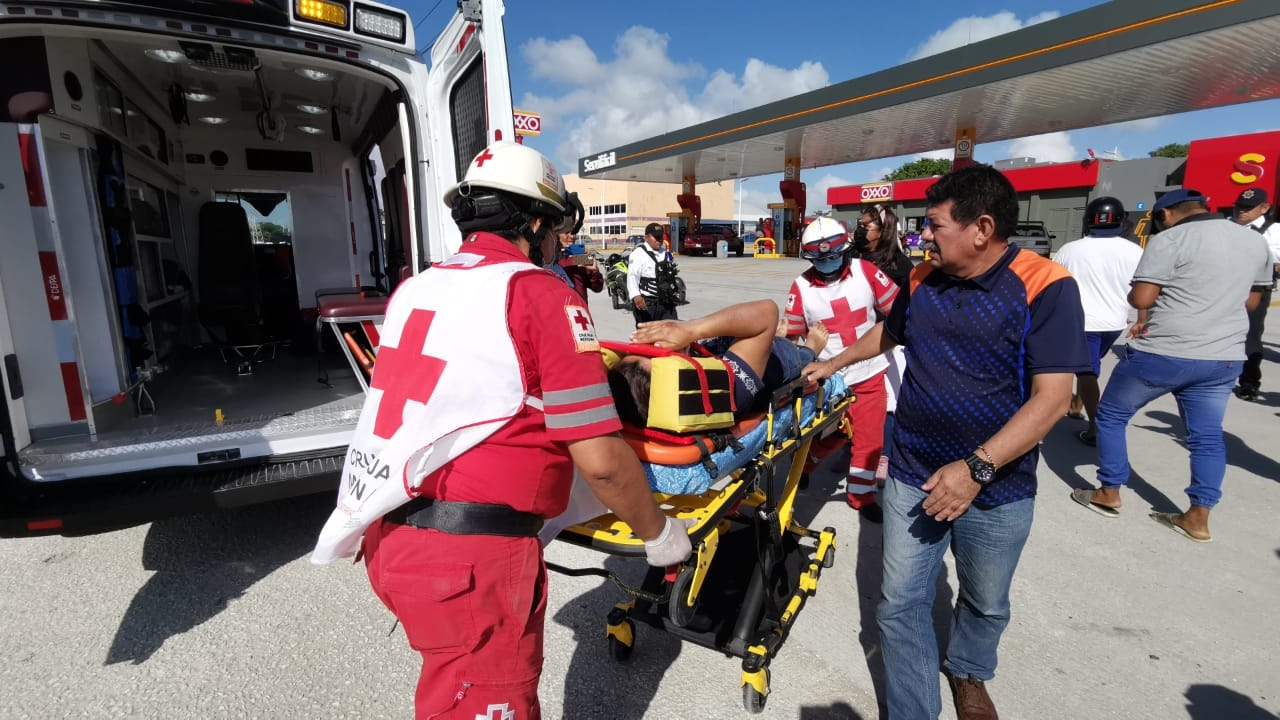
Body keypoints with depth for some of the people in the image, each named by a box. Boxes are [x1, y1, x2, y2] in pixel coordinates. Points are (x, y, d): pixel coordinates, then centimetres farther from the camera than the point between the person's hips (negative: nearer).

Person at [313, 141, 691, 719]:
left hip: (387, 539, 8)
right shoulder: (541, 297, -11)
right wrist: (658, 534, 4)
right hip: (470, 560, -7)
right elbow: (601, 461, -13)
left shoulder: (413, 291, 10)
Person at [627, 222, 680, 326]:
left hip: (665, 302, 7)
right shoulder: (639, 254, -10)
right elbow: (632, 276, -23)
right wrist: (636, 296, -38)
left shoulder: (665, 254, 15)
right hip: (645, 303, -6)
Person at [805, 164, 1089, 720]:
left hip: (997, 488, -3)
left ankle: (967, 675, 51)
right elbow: (888, 332, 21)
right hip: (911, 476, 3)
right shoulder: (923, 279, 1)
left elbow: (1052, 397, -21)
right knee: (901, 605, 6)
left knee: (986, 605, 21)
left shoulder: (1046, 288, -15)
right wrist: (834, 364, 29)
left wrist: (977, 468, -27)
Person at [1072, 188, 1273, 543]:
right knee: (1207, 435, 14)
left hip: (1162, 354, -6)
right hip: (1225, 358, 7)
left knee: (1111, 415, 11)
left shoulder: (1170, 239, -11)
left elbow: (1140, 298, -16)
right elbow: (1250, 301, 19)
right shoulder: (1257, 241, 11)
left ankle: (1108, 494, 18)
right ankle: (1198, 518, 19)